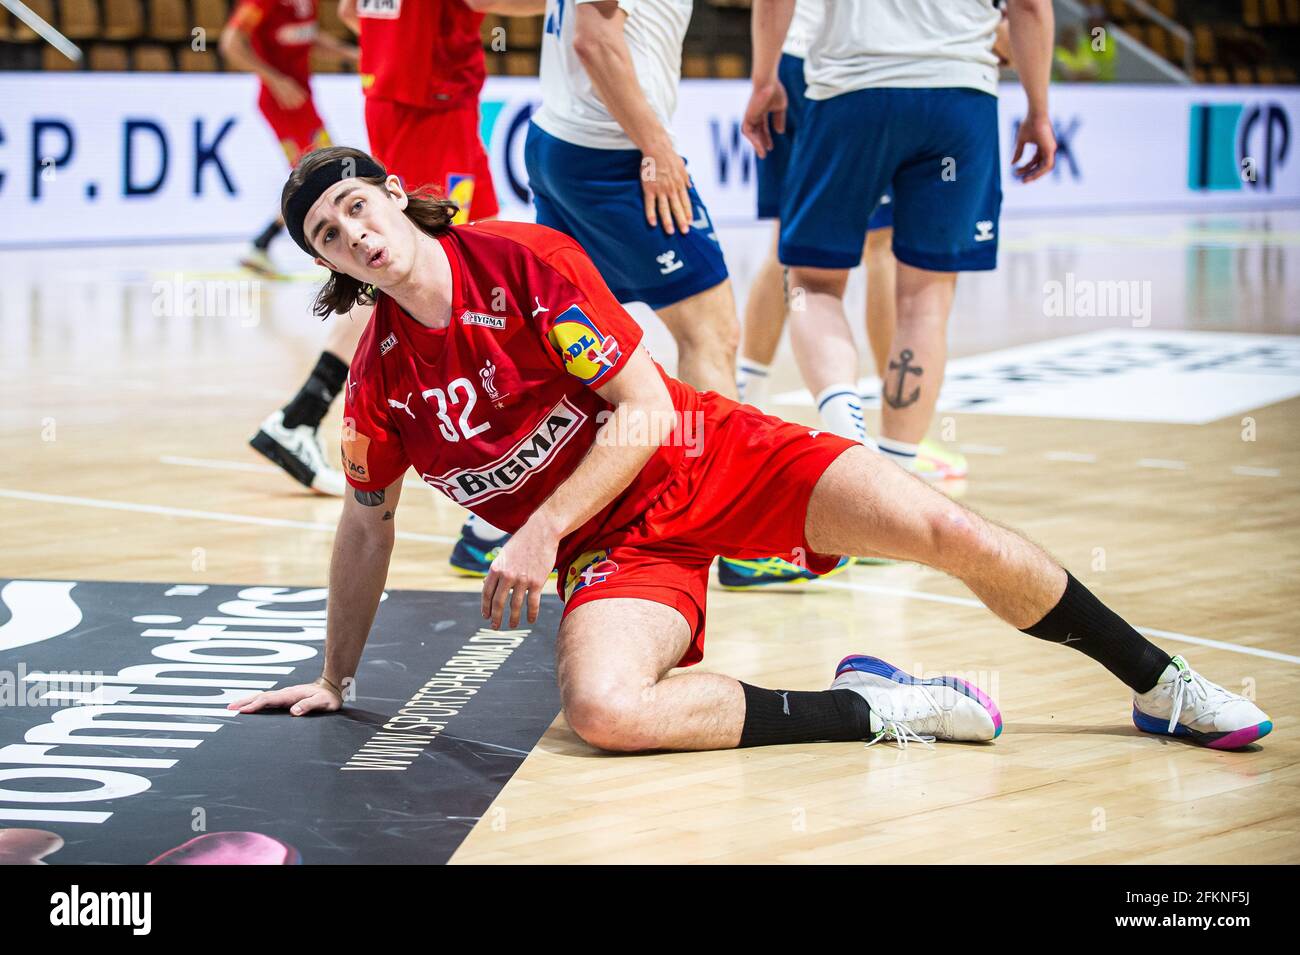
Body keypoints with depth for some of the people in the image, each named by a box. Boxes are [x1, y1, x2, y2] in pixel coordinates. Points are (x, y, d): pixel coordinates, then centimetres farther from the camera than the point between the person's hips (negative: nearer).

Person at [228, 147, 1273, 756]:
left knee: (955, 535, -18)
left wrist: (542, 530, -23)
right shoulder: (381, 376, -2)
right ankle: (874, 709, -20)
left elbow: (645, 411, -15)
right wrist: (335, 677, 16)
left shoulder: (526, 259, -12)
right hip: (616, 545, 2)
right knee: (602, 709, -33)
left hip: (705, 458, -1)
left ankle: (1162, 684, 3)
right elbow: (369, 520, 13)